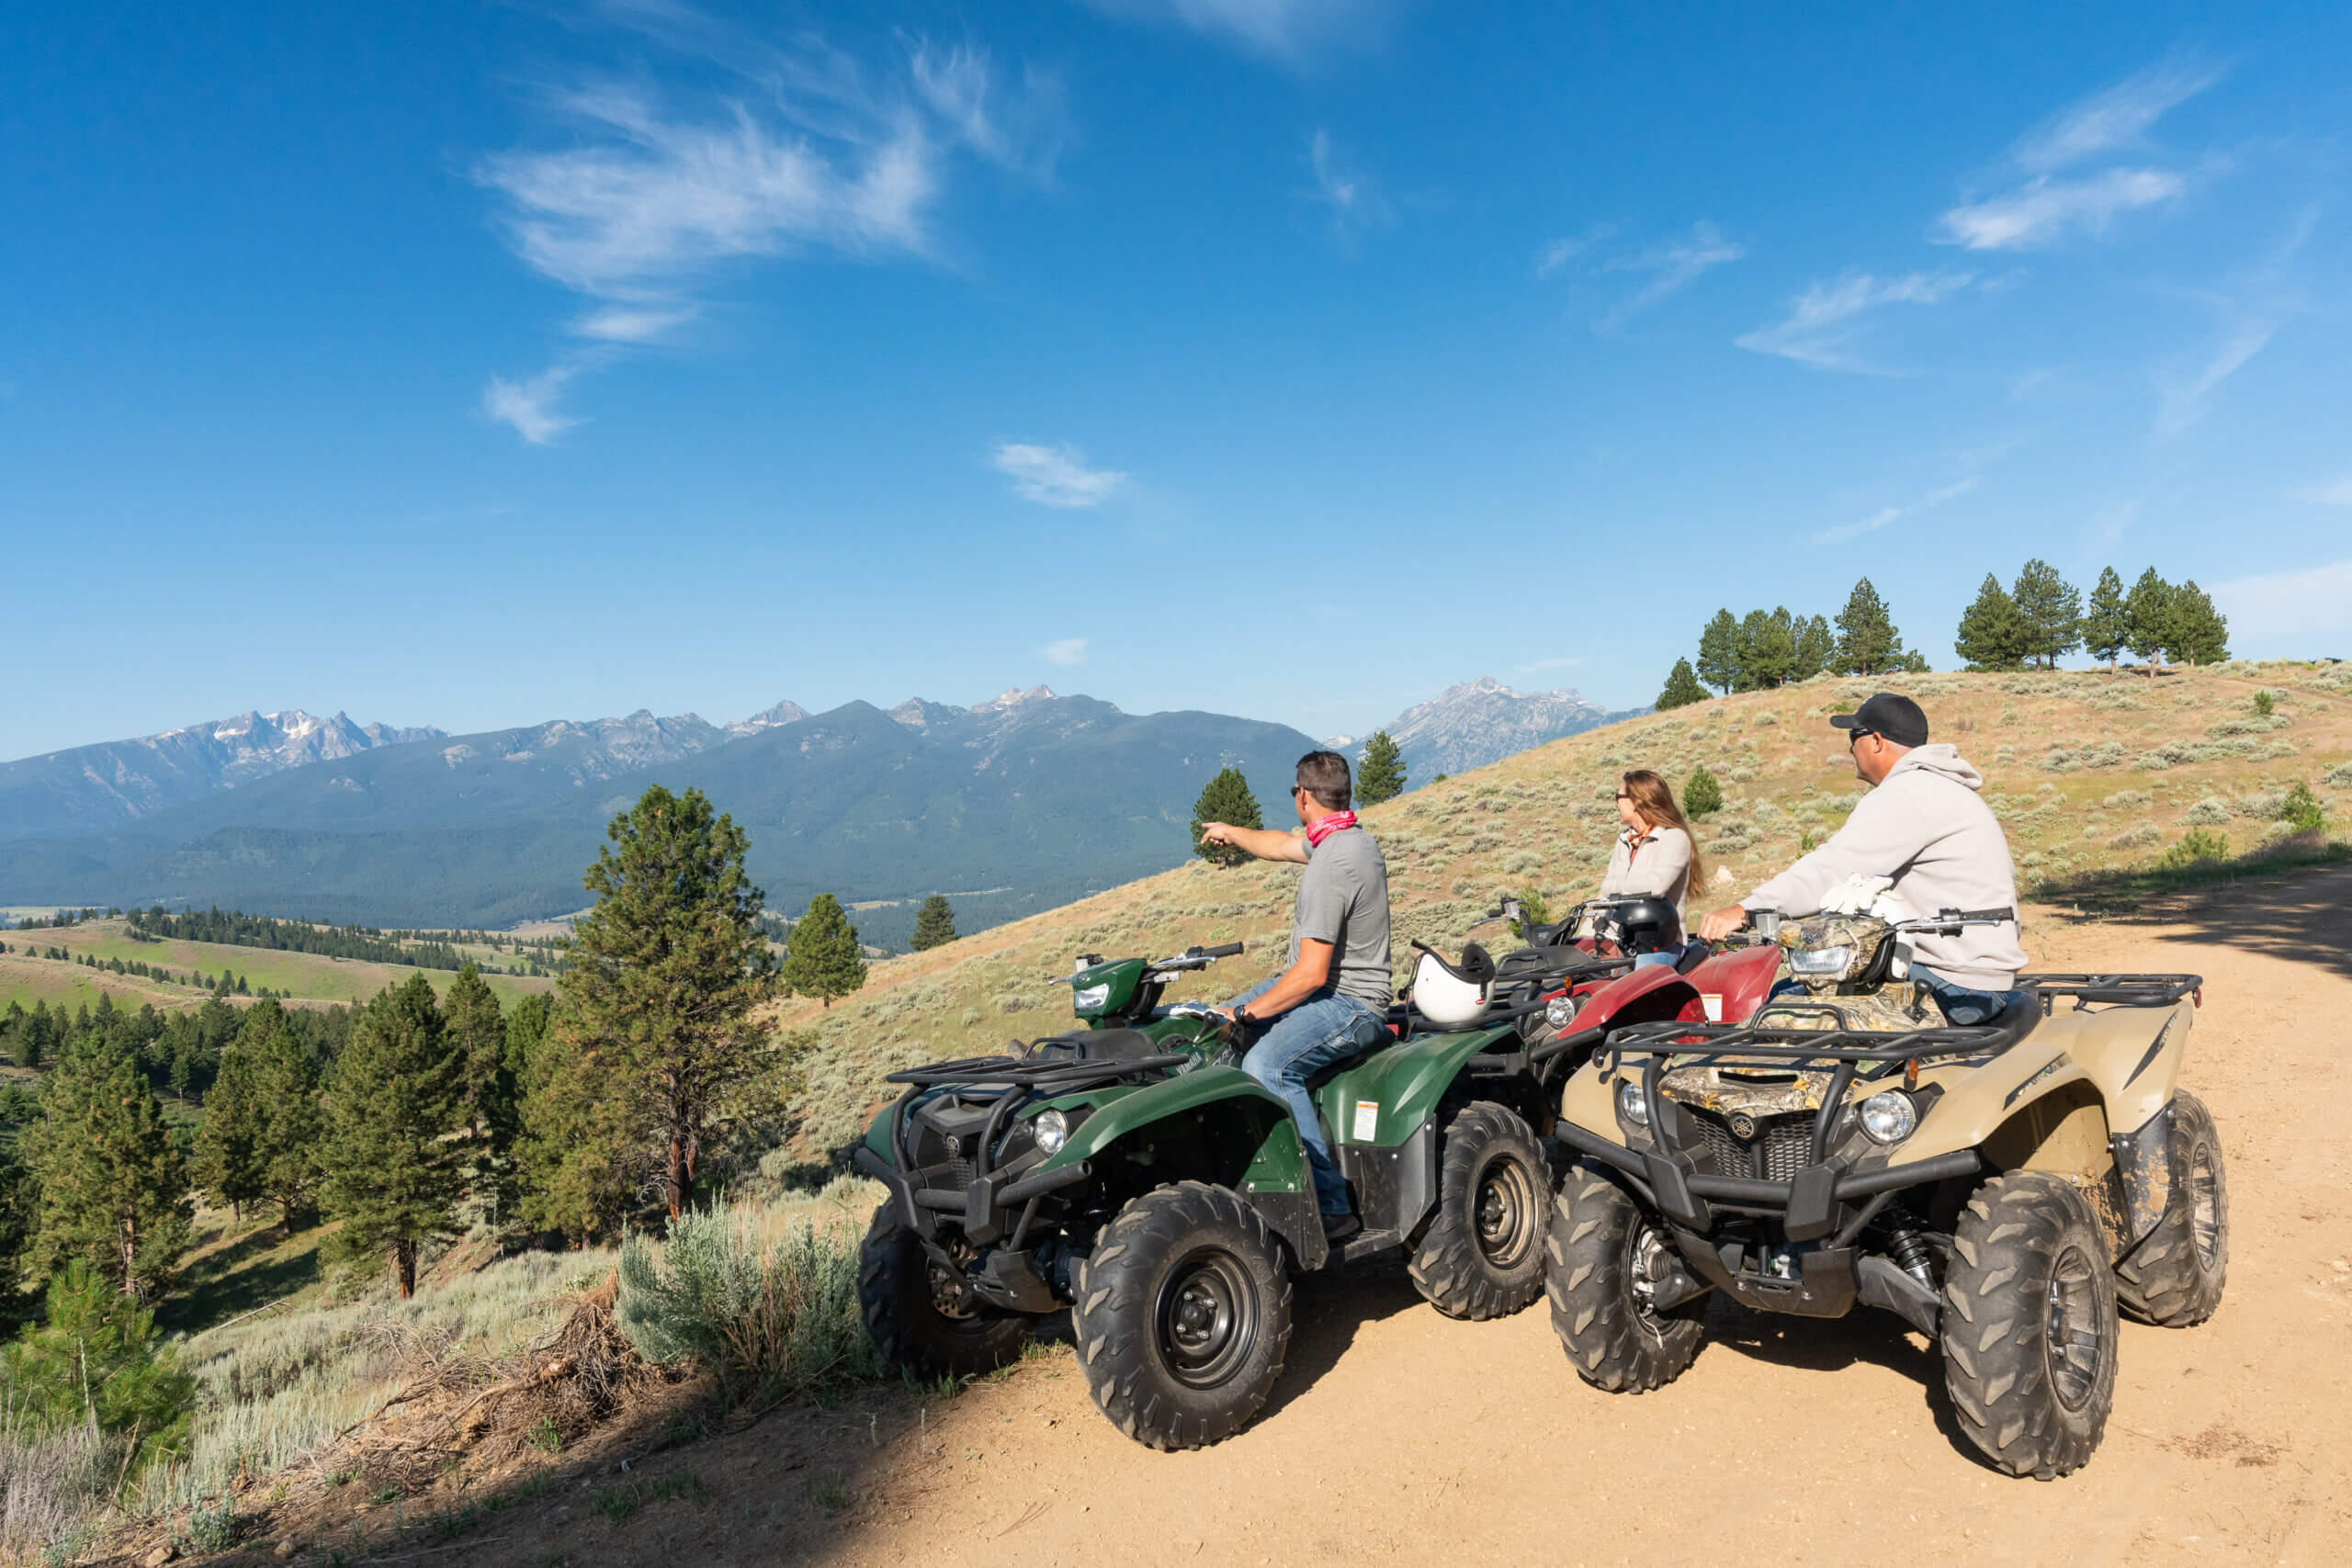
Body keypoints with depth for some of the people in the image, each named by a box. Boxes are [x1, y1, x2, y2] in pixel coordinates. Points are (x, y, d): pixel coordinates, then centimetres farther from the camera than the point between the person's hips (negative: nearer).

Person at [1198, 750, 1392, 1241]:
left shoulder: (1330, 866, -24)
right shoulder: (1352, 836, 8)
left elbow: (1312, 972, -25)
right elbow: (1283, 844, 30)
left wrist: (1246, 1012, -16)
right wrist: (1230, 831, 45)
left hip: (1348, 1002, -11)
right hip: (1333, 985, 11)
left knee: (1265, 1065, -31)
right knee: (1219, 1029, 11)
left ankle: (1332, 1204, -25)